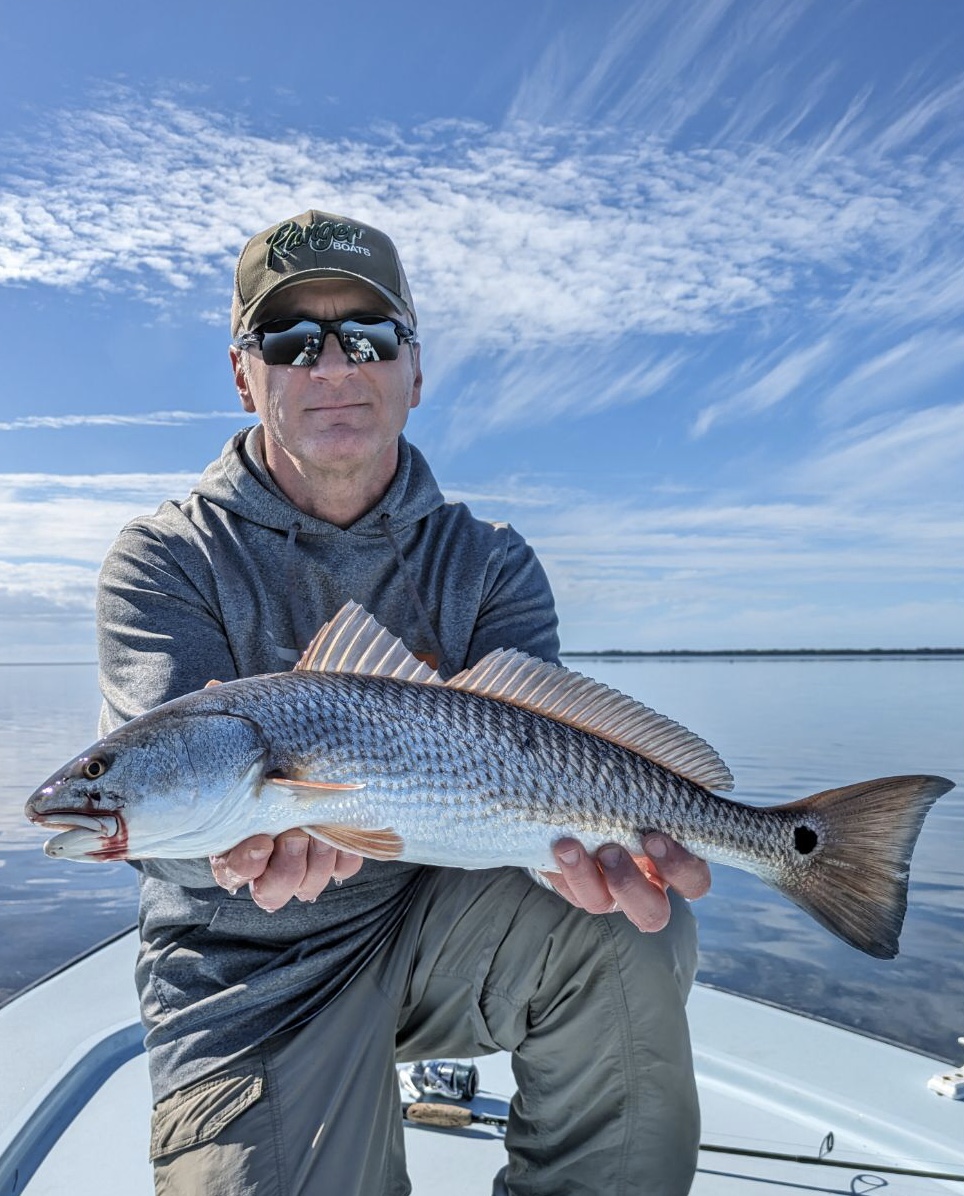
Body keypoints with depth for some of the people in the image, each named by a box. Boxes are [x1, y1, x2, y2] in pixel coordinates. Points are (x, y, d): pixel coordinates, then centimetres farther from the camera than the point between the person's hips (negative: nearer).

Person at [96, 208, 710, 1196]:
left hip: (436, 919, 2)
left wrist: (578, 825, -38)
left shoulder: (489, 565, 0)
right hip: (248, 969, 0)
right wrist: (242, 827, -42)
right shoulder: (163, 561, -6)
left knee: (628, 929, -23)